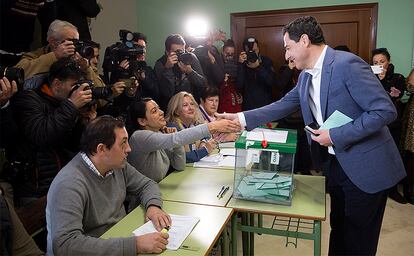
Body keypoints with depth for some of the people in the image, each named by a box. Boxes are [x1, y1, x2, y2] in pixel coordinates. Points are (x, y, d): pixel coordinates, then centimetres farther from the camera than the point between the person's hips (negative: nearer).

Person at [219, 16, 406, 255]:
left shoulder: (347, 64, -21)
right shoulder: (306, 76, 5)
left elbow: (385, 110, -22)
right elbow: (283, 106, 10)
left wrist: (335, 136, -21)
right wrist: (240, 118, 3)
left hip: (366, 167, -7)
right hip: (336, 162, 7)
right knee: (339, 229, 23)